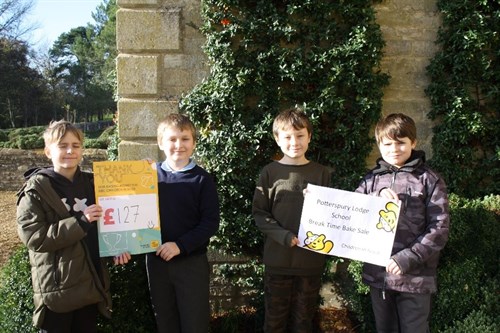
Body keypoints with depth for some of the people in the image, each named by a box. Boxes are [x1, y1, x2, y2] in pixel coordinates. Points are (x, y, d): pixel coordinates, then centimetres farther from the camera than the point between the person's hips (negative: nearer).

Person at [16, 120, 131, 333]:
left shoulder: (92, 183, 7)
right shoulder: (36, 189, -8)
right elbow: (33, 238, -17)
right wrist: (80, 222, -24)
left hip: (90, 283, 5)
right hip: (56, 287, -4)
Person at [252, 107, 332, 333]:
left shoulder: (321, 173, 3)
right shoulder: (270, 172, -1)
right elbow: (259, 213, -2)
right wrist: (284, 236, -16)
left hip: (311, 259, 1)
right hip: (278, 258, -1)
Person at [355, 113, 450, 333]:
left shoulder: (429, 180, -3)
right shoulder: (372, 179, 8)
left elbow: (439, 229, -8)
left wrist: (408, 259, -18)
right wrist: (377, 198, -16)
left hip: (415, 277, -4)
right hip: (377, 274, 4)